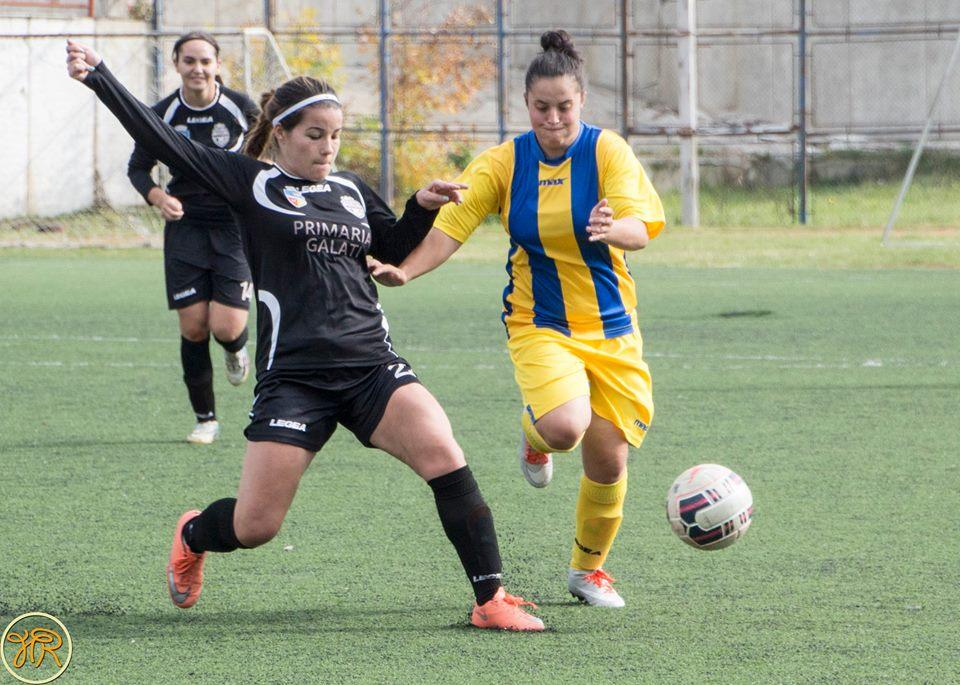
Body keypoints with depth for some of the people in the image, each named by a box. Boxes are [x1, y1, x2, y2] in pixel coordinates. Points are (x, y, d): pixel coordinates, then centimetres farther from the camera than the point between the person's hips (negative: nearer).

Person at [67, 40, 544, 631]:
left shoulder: (351, 190, 15)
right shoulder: (251, 182, 2)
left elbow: (395, 249, 32)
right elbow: (161, 140, -2)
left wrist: (422, 207, 12)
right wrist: (97, 76, -7)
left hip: (371, 365, 4)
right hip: (292, 376, -3)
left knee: (444, 456, -20)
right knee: (254, 526, -3)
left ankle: (492, 598, -15)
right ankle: (193, 536, 35)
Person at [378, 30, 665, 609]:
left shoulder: (607, 151, -8)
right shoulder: (504, 163, -5)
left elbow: (641, 227, -20)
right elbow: (450, 229, -9)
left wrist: (612, 229, -43)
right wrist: (403, 270, -27)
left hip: (610, 327, 1)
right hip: (539, 325, -1)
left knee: (609, 459, 1)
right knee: (565, 425, -29)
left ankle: (589, 567, 28)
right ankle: (535, 435, 10)